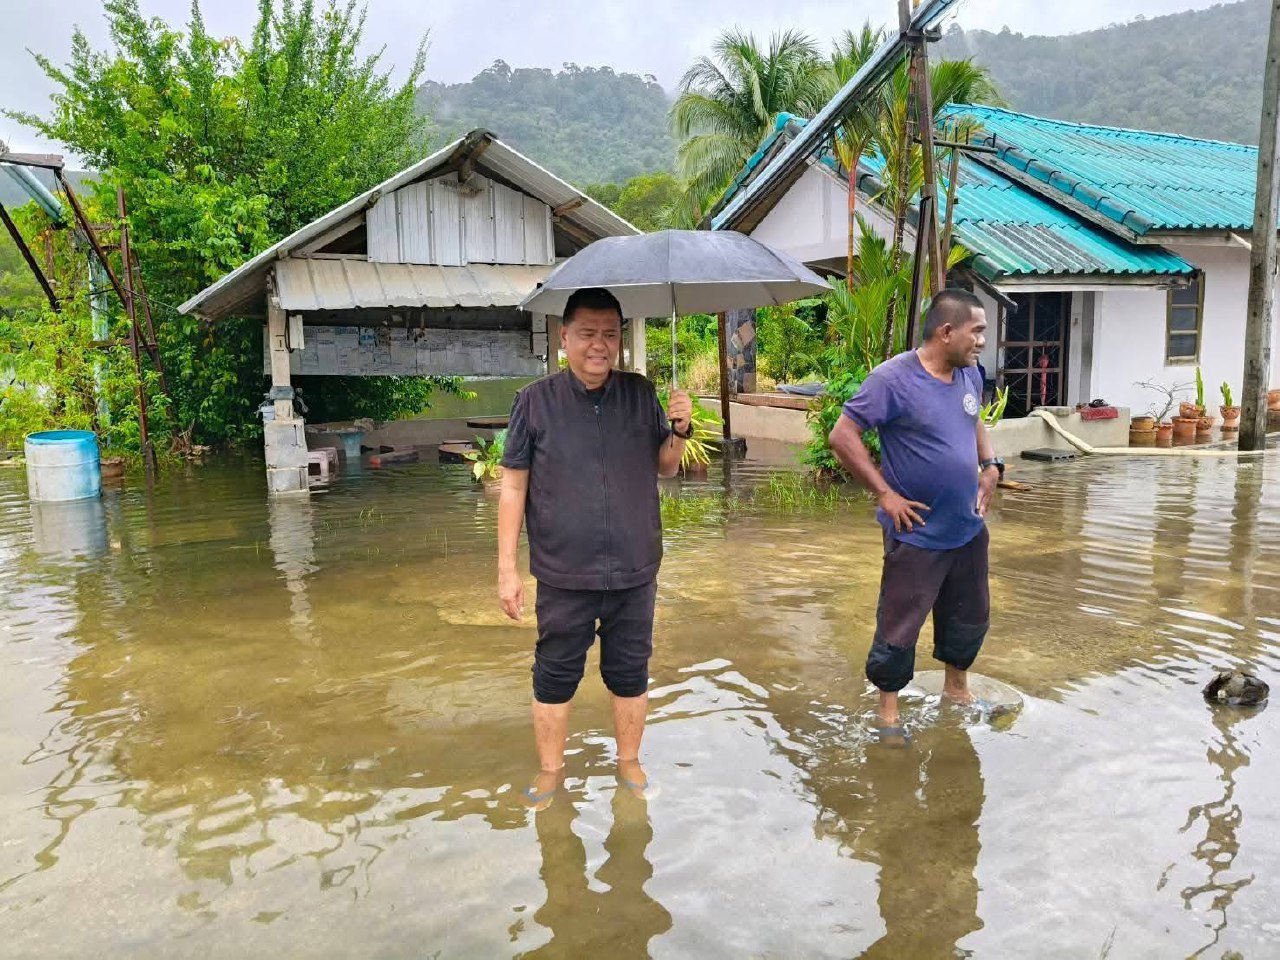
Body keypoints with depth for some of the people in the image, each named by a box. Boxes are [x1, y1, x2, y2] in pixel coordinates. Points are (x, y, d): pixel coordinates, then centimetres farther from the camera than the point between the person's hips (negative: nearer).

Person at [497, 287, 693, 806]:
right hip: (563, 577, -2)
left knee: (630, 674, 15)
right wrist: (506, 567, -5)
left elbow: (665, 468, 9)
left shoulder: (641, 393, 2)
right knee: (555, 677, 11)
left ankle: (629, 762, 36)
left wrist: (680, 430, -12)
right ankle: (549, 771, 31)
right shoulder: (536, 400, -6)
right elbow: (513, 486, -3)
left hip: (634, 573, 2)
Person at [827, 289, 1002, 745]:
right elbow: (842, 436, -19)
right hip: (917, 533, -7)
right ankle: (888, 709, 21)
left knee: (971, 615, 20)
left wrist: (991, 466, 7)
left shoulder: (969, 374, 4)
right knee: (899, 626, 2)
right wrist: (885, 493, -19)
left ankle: (956, 686, 43)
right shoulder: (893, 378, -18)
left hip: (968, 528, 7)